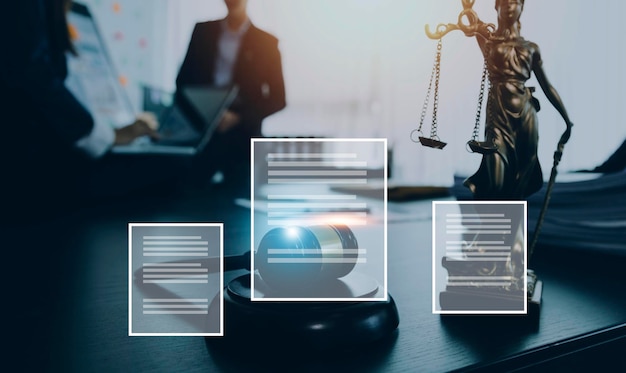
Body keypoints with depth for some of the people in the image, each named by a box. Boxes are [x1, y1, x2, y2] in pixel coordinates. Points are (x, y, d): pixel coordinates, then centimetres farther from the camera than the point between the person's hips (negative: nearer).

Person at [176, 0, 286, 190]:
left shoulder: (265, 42, 1)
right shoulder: (203, 31, 9)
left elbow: (277, 98, -1)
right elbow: (184, 78, 12)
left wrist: (239, 118, -14)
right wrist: (188, 114, -7)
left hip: (241, 138, -2)